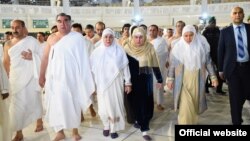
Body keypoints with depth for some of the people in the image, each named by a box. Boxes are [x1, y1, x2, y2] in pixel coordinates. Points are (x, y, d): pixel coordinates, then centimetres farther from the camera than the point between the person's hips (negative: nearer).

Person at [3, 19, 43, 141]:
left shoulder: (32, 41, -1)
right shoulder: (8, 44, 9)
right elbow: (6, 62, 13)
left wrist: (32, 57, -21)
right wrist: (10, 75, 6)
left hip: (31, 77, -3)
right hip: (15, 79, 3)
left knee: (34, 100, 7)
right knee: (16, 105, 2)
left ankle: (39, 121, 31)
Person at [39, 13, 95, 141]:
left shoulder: (77, 37, -3)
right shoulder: (51, 38, 6)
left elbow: (83, 58, -3)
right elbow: (45, 58, 9)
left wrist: (84, 77, -6)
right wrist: (41, 76, 9)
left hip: (71, 77, -2)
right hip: (55, 77, 3)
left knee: (72, 103, 8)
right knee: (56, 104, 7)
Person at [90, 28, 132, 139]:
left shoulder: (119, 51, -4)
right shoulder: (97, 52, 1)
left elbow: (125, 67, -1)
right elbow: (92, 69, 5)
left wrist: (128, 83, -2)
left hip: (116, 84, -1)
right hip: (102, 85, 1)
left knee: (115, 106, 3)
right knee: (104, 107, 7)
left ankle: (114, 128, 19)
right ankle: (106, 126, 29)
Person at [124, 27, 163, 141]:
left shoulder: (149, 47, -8)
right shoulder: (127, 48, -7)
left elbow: (155, 65, -2)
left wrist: (159, 80, 2)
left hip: (146, 80, -1)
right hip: (132, 81, 1)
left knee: (146, 104, -2)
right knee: (135, 103, 12)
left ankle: (144, 129, 9)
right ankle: (138, 121, 36)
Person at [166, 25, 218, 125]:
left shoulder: (201, 47, 0)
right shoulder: (178, 47, -3)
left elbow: (208, 62, 5)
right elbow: (172, 64, 0)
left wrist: (213, 76, 3)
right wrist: (170, 79, -1)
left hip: (196, 81, 2)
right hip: (183, 81, -2)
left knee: (194, 103, 11)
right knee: (185, 105, -6)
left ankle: (193, 121, 32)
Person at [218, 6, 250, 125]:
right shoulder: (225, 31, 1)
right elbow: (220, 51, 2)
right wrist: (221, 69, 0)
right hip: (233, 68, -1)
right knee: (235, 97, 4)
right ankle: (236, 121, 19)